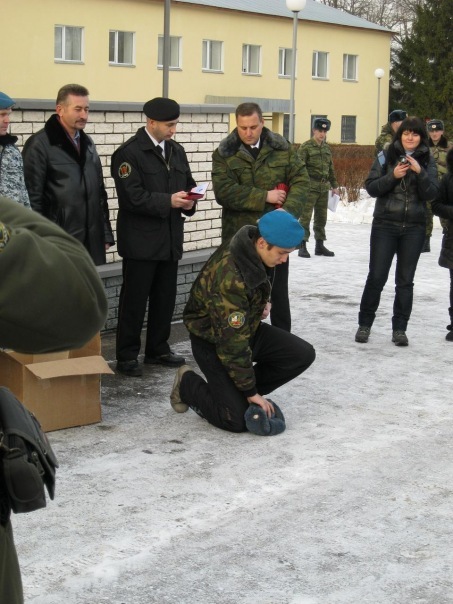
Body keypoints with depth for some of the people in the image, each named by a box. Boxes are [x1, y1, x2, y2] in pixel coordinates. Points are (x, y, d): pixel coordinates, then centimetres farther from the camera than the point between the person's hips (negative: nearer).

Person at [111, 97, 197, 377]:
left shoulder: (177, 150, 13)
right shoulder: (129, 152, -10)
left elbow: (188, 183, 19)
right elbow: (132, 196, -18)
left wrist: (189, 201, -4)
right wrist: (168, 201, -22)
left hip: (170, 238, 7)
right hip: (141, 240, -7)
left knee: (165, 298, 13)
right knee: (134, 300, 0)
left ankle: (158, 349, 25)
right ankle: (127, 356, 8)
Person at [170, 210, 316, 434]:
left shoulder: (251, 246, -12)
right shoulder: (230, 278, -37)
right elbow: (233, 343, -30)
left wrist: (260, 304, -1)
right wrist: (251, 392, -22)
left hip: (247, 327, 8)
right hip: (213, 341, -8)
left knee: (303, 355, -8)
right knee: (236, 419, -14)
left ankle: (240, 393, 7)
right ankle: (188, 384, 12)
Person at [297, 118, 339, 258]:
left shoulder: (327, 148, 14)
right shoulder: (305, 147, -5)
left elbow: (330, 168, 22)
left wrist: (334, 185, 21)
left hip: (324, 188, 6)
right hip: (310, 187, -6)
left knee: (321, 217, 11)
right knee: (305, 216, -7)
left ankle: (320, 245, 19)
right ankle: (302, 246, -5)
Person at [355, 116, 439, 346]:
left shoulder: (427, 161, 4)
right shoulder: (386, 156, 0)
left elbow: (431, 193, -4)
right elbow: (371, 187, -3)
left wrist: (420, 172, -18)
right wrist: (393, 176, -17)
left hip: (414, 228, 1)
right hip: (385, 225, -1)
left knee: (405, 280, 6)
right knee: (376, 277, -1)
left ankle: (399, 329, 13)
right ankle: (364, 324, 13)